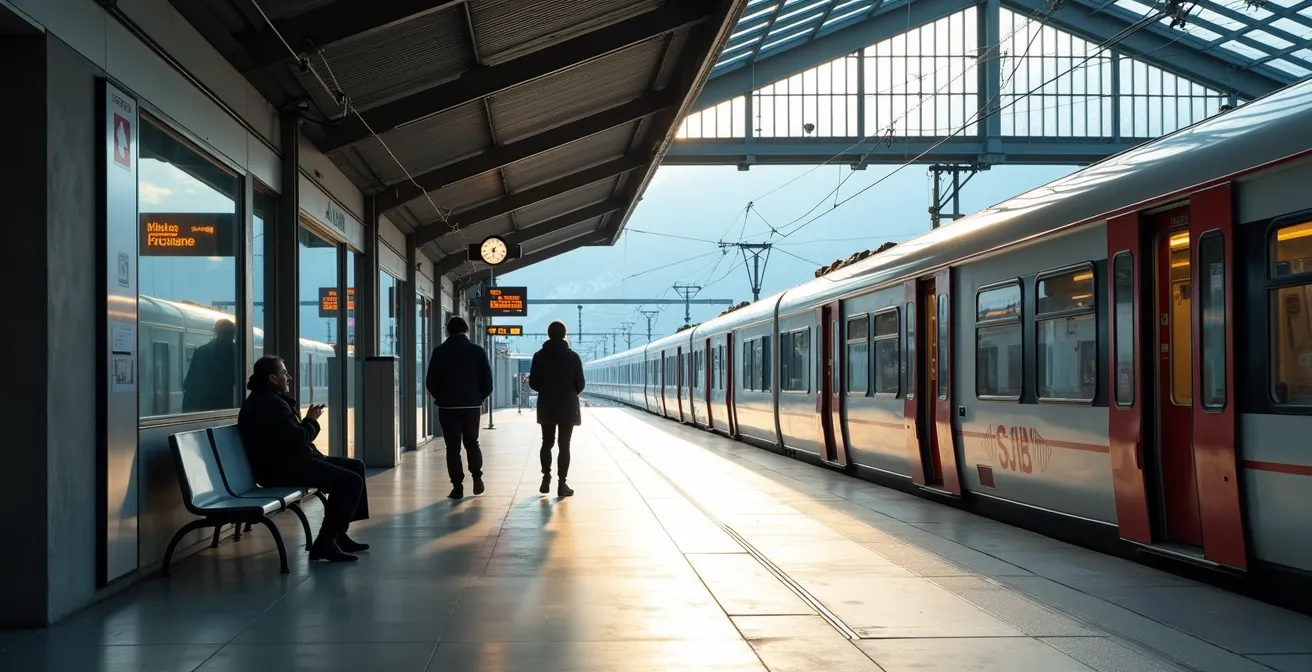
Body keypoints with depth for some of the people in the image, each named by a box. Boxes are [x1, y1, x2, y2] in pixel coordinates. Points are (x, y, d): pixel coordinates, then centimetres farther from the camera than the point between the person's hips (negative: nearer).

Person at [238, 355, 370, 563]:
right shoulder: (269, 404, -17)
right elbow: (297, 440, -21)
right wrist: (311, 421, -3)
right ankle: (325, 542, -17)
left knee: (355, 466, 13)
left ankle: (337, 534, 13)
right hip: (281, 468, -12)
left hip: (286, 462, 12)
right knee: (351, 480, -20)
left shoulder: (266, 400, 19)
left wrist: (308, 421, 5)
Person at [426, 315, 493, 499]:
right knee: (472, 443, 19)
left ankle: (457, 486, -1)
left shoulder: (440, 351, -5)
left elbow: (431, 382, -4)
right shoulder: (478, 351, -1)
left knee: (453, 446, 3)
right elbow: (487, 381, -2)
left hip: (448, 406, -2)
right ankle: (477, 477, 8)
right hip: (472, 405, 2)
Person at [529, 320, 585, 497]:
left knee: (547, 443, 15)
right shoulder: (573, 356, -6)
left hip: (546, 406, 1)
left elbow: (533, 383, -1)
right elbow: (580, 384, -4)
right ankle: (562, 484, 0)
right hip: (568, 407, -1)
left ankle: (546, 477, 0)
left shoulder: (539, 356, -3)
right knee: (564, 445, 3)